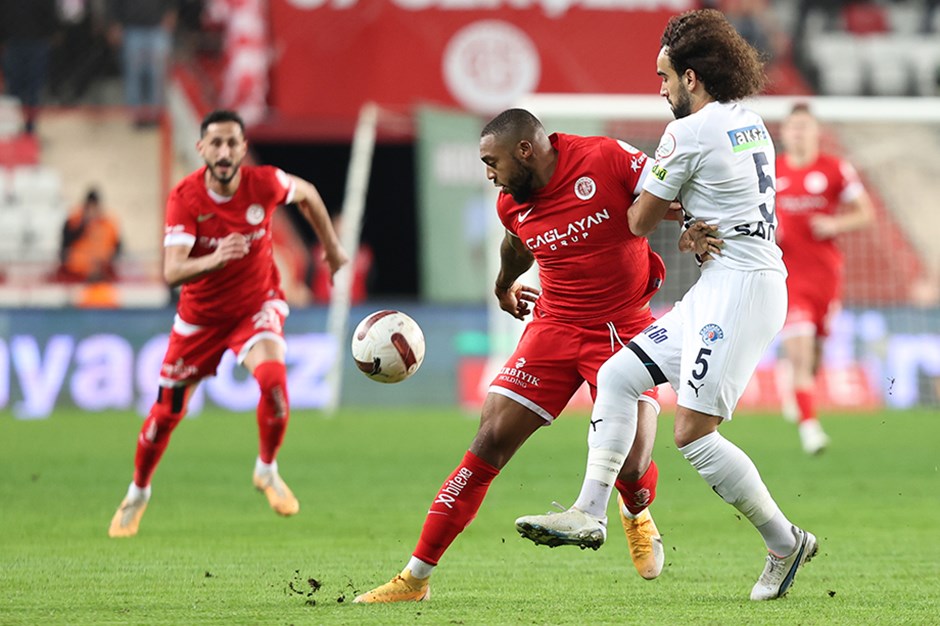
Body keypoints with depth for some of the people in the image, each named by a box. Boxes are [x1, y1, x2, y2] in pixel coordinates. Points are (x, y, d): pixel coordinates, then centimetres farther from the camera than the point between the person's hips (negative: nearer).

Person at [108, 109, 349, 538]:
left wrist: (332, 249, 15)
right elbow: (172, 271, -33)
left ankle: (267, 470, -4)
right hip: (201, 313, 0)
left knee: (273, 377, -29)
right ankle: (138, 493, 34)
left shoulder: (264, 183, -19)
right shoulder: (184, 198, -24)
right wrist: (213, 260, -52)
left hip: (257, 304, 0)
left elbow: (308, 194, 5)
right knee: (166, 412, 7)